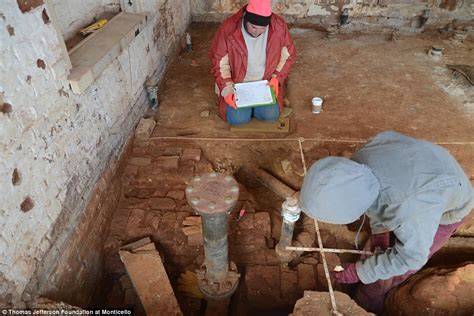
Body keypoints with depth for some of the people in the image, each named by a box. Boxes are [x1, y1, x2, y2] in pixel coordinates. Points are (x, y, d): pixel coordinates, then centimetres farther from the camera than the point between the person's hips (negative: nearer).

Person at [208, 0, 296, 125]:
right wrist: (226, 89, -20)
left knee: (270, 115, -16)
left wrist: (276, 78, -15)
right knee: (238, 118, -17)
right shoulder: (228, 28, -22)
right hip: (237, 83, -1)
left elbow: (288, 55, -1)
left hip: (266, 83, 2)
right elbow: (219, 61, -11)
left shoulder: (279, 26, -17)